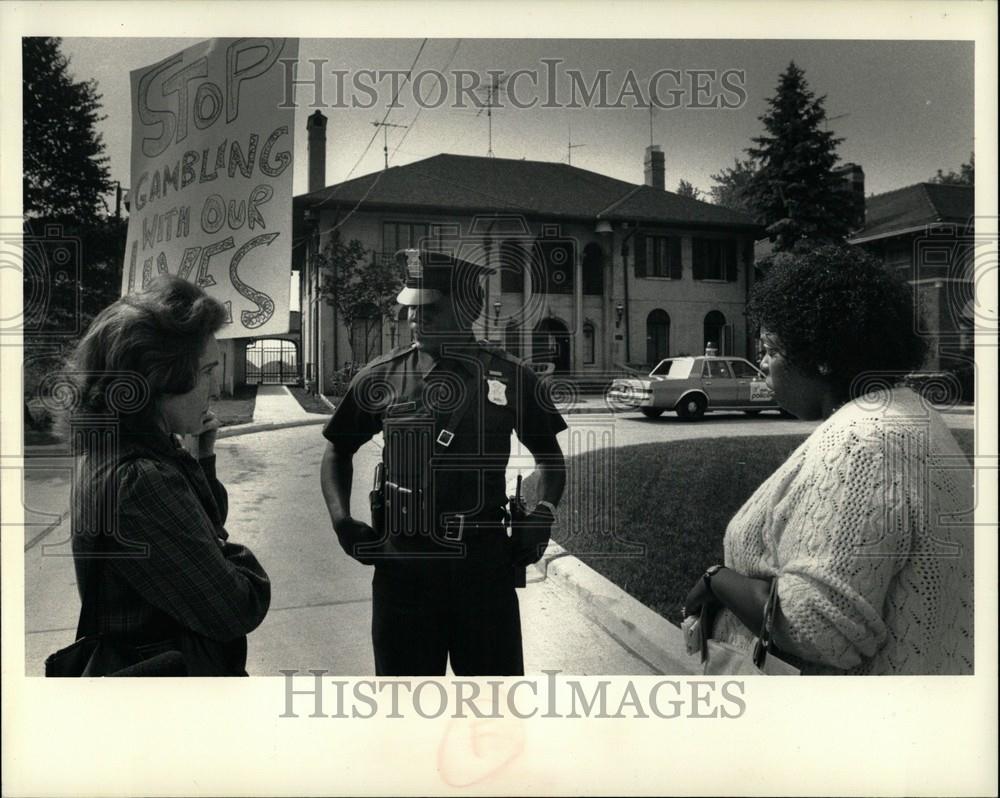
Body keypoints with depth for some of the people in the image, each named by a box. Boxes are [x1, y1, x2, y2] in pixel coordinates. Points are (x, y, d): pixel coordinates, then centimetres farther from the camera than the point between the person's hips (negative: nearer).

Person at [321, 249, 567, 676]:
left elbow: (548, 456, 10)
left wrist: (543, 512, -7)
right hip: (402, 562, 1)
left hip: (486, 562, 0)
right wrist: (341, 518, -1)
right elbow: (339, 449, 13)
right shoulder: (381, 376, 1)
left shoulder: (510, 378, -1)